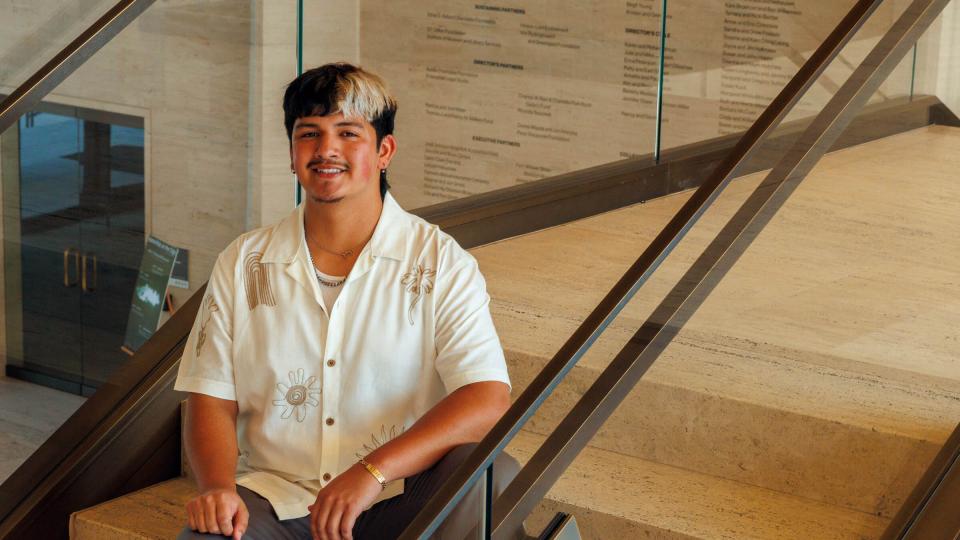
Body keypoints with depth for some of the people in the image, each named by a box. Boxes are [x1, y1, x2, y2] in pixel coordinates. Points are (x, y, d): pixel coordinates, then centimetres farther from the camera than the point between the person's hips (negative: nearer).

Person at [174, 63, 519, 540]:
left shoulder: (441, 264, 0)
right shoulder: (243, 264, 9)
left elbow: (487, 400, -13)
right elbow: (212, 401, 8)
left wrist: (373, 471, -25)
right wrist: (218, 488, -14)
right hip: (274, 500, -1)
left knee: (493, 477, -29)